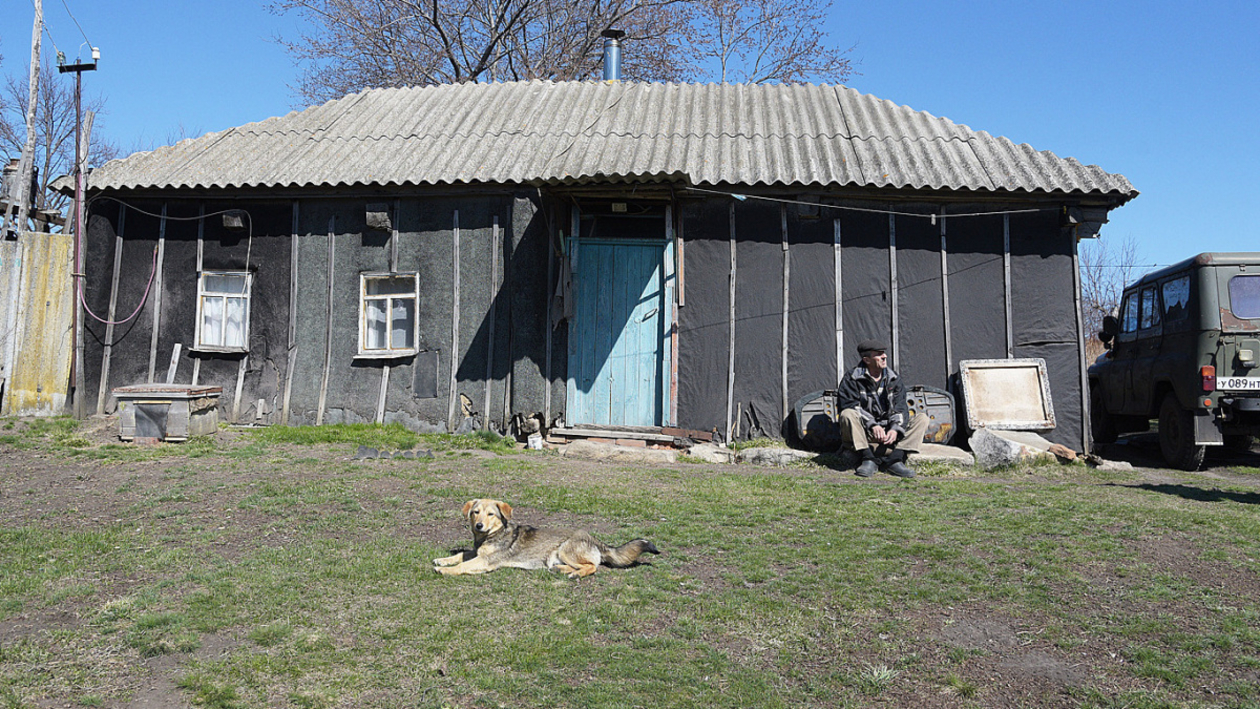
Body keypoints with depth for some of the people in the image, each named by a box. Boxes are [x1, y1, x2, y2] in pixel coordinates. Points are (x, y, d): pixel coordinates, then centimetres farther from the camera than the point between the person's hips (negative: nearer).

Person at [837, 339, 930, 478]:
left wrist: (895, 429, -19)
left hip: (889, 432, 4)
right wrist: (873, 425, -28)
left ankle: (895, 459, -31)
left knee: (922, 420, -13)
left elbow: (900, 408, 2)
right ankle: (868, 459, -33)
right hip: (863, 433, -4)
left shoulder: (893, 378, 10)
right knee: (847, 415, -33)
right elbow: (850, 406, -14)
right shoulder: (852, 379, -2)